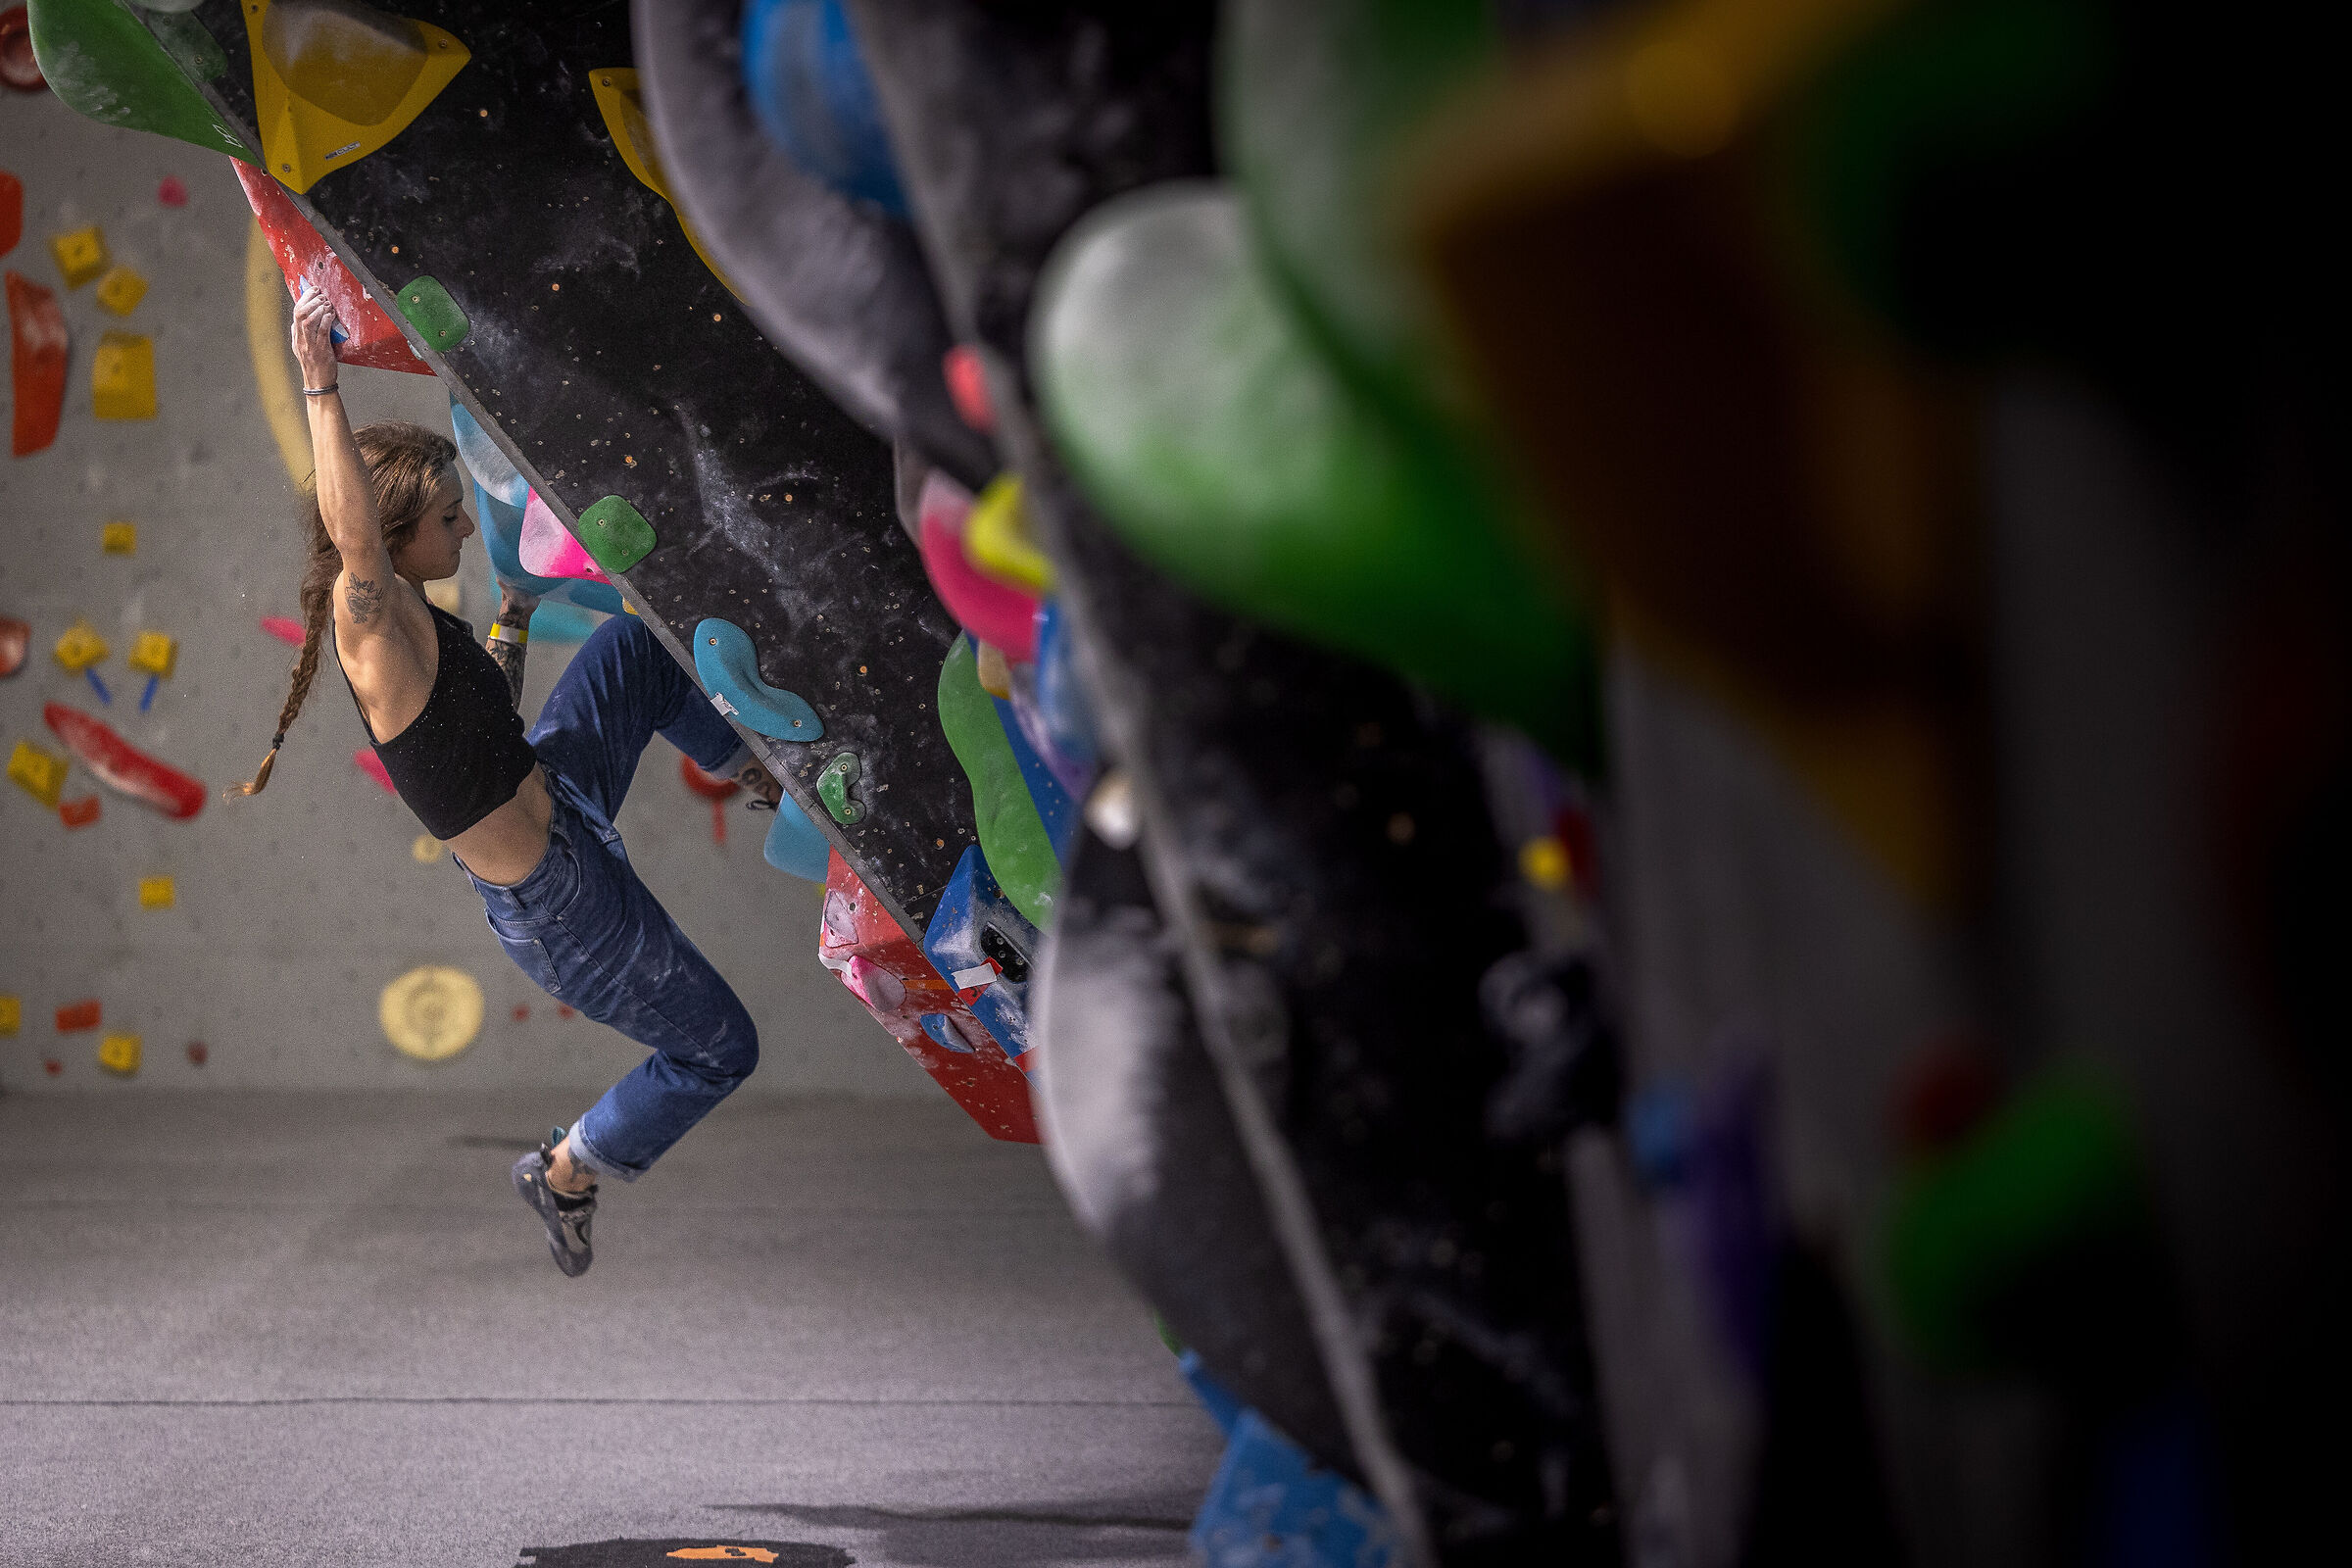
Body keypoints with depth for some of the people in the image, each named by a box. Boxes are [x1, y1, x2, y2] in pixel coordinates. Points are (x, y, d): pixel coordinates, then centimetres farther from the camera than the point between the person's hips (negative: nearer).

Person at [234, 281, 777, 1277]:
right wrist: (319, 382, -52)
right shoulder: (372, 625, -29)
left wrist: (513, 614, 20)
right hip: (559, 905, -9)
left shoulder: (408, 621, -1)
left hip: (555, 794, 9)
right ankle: (565, 1173, 25)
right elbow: (353, 531, -51)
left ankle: (759, 771, 43)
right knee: (720, 1052, 7)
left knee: (636, 644, 23)